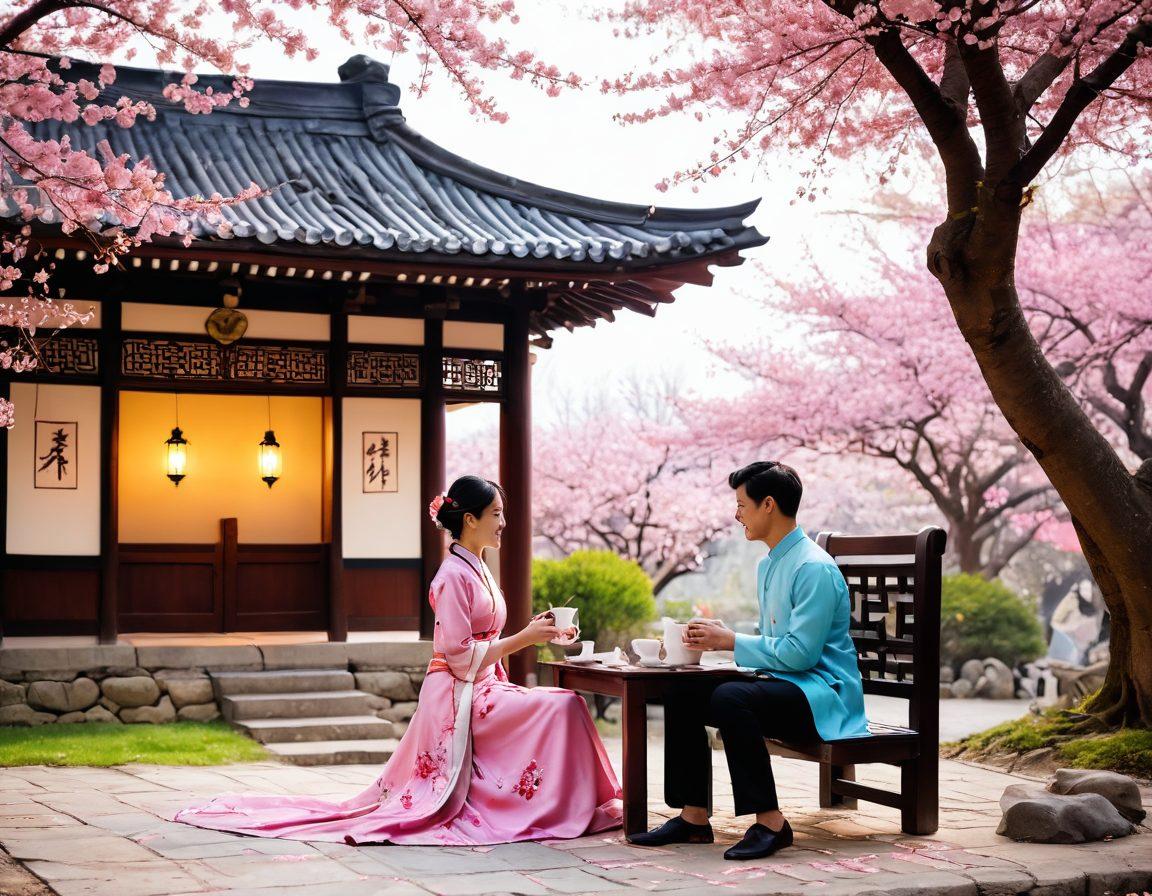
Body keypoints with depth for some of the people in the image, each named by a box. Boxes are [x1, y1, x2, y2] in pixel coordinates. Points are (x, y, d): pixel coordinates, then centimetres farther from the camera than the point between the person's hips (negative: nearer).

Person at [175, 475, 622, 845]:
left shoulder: (478, 570, 15)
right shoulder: (454, 575, -15)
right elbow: (460, 656, -18)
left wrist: (530, 632, 8)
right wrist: (522, 638, -16)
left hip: (481, 690, 9)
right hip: (458, 696, -9)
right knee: (562, 707, -20)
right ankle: (564, 808, -12)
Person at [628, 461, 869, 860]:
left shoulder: (814, 568, -17)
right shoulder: (768, 565, 15)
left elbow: (800, 652, -23)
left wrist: (731, 640, -16)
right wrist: (718, 637, 5)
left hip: (821, 695, -10)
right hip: (784, 686, 10)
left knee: (729, 697, -34)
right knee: (681, 697, 1)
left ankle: (769, 823, -27)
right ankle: (694, 817, 2)